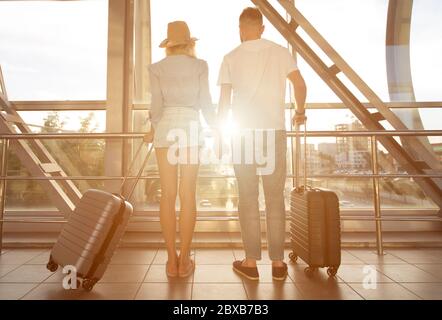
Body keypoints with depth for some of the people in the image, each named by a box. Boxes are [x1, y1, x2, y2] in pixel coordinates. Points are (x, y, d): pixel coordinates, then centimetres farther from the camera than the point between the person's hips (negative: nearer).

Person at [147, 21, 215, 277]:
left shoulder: (157, 68, 9)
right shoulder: (199, 65, 7)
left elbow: (156, 105, 1)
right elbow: (205, 101, 0)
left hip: (166, 129, 1)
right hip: (190, 129, -1)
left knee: (168, 195, 2)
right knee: (188, 196, -1)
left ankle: (172, 259, 5)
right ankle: (184, 260, 3)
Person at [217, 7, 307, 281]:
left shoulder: (231, 58, 7)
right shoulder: (280, 52, 9)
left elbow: (224, 101, 3)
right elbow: (300, 84, -1)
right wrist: (300, 111, 17)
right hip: (274, 132, 1)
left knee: (248, 198, 5)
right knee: (275, 198, 6)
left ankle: (251, 262, 12)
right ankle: (278, 263, 13)